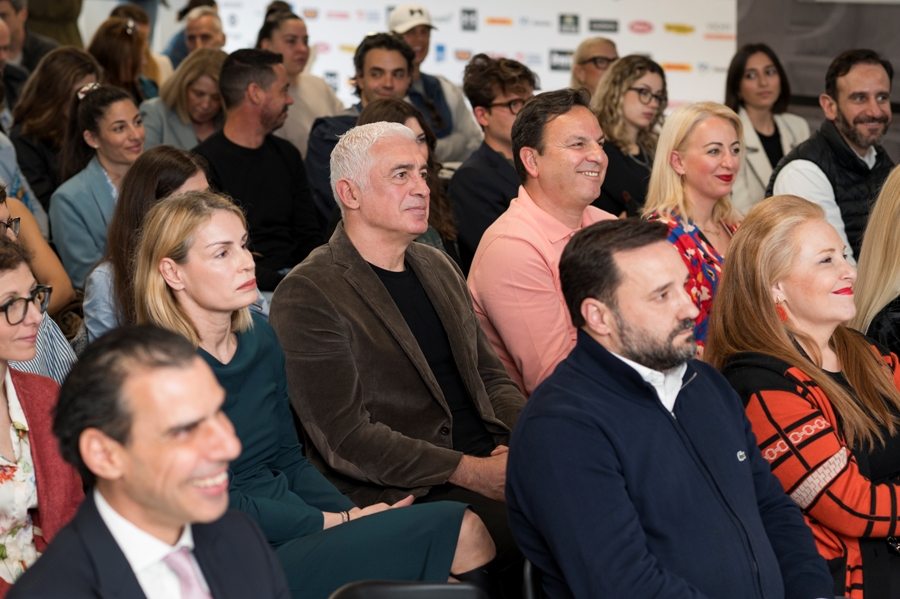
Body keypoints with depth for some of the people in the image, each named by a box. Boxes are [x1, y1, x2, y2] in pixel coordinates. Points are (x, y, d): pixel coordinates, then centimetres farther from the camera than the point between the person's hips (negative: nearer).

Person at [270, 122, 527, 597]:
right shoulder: (306, 297, -7)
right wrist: (467, 471, -19)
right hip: (405, 494, -7)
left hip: (488, 460, 7)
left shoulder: (437, 267, 18)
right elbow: (345, 437, -13)